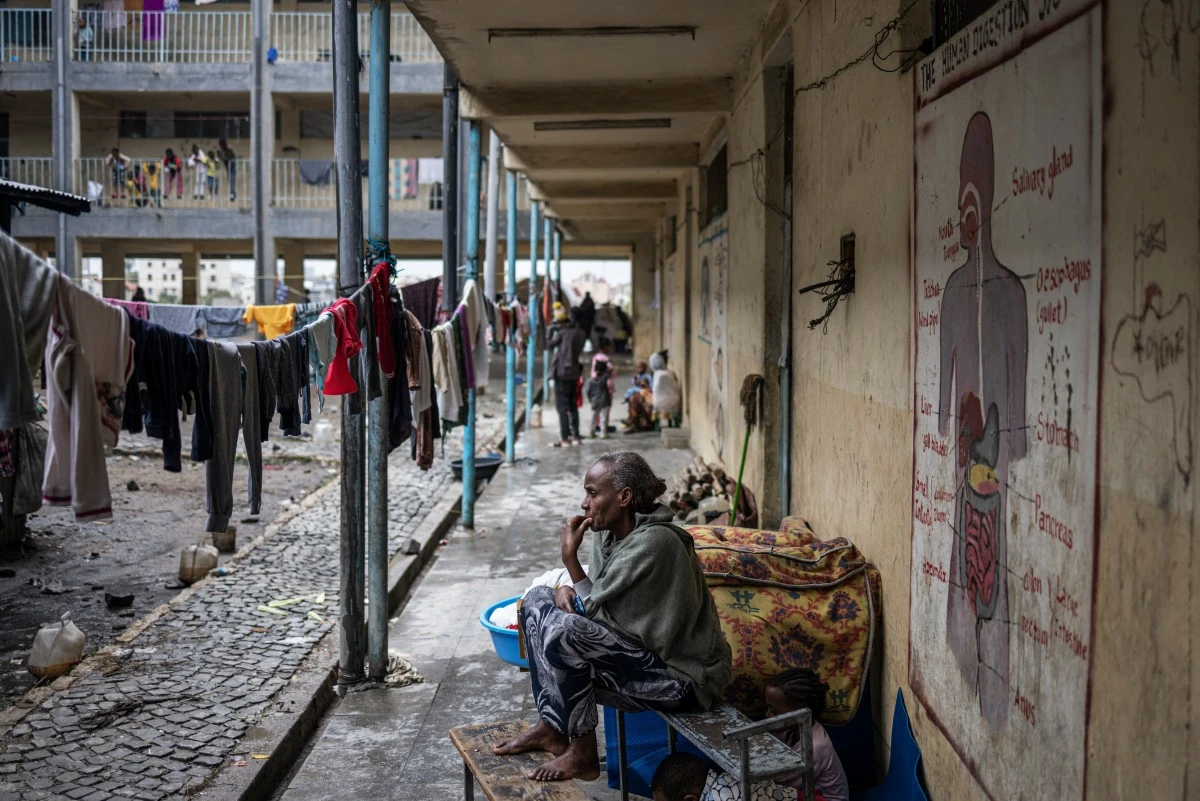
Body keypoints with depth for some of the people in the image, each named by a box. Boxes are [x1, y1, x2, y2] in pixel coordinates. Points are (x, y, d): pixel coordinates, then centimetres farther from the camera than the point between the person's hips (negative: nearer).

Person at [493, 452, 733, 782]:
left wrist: (569, 556, -17)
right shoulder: (610, 530, 1)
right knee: (538, 599, 7)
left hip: (681, 676, -10)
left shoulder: (652, 543, -25)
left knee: (561, 632, -27)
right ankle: (551, 726, 9)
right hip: (645, 650, 10)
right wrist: (567, 590, -8)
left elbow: (599, 612, -22)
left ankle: (583, 755, -9)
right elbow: (598, 596, 13)